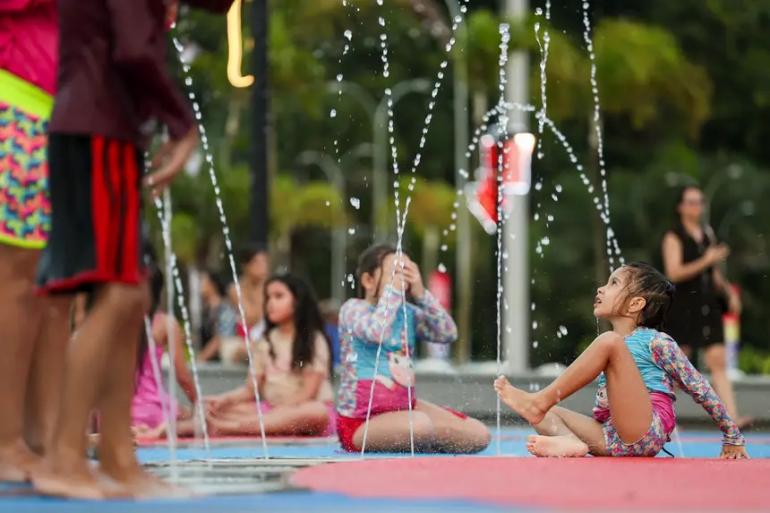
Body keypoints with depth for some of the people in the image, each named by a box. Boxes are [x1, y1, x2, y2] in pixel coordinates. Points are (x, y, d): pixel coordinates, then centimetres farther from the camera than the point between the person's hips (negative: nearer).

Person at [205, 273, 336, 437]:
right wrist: (226, 398, -11)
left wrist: (278, 413, -18)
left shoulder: (314, 340, 1)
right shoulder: (265, 342, 14)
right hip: (271, 409, 5)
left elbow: (308, 393, -8)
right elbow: (250, 389, 8)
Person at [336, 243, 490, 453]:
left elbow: (448, 333, -4)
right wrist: (393, 287, -19)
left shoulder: (408, 313, 10)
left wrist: (420, 293, -9)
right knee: (420, 425, -37)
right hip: (361, 423, -6)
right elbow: (377, 332, -27)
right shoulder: (353, 309, -6)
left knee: (479, 436, -5)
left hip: (405, 406, 6)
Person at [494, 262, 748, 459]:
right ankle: (570, 441, -25)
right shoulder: (609, 346, 26)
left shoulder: (656, 342, 4)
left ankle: (540, 401, -20)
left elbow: (699, 389, 4)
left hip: (645, 433, -8)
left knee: (609, 341, -19)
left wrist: (733, 438, 4)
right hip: (611, 439, 8)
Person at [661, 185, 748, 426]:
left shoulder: (708, 234, 14)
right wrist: (705, 261, -21)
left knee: (718, 361, -6)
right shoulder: (674, 237, -5)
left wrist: (728, 291, 11)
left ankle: (731, 417, -15)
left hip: (708, 306, 5)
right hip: (683, 307, -5)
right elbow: (673, 273, -16)